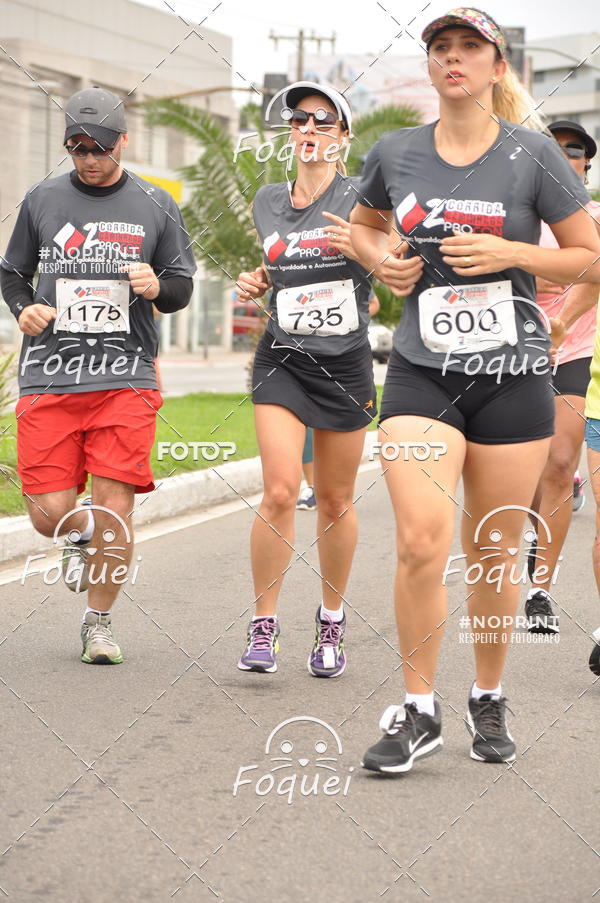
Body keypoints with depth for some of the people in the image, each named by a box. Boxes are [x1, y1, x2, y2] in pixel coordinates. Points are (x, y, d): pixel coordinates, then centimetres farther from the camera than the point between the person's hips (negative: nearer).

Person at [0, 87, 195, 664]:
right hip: (48, 378, 1)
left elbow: (182, 287, 14)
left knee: (113, 505, -7)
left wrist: (158, 287, -10)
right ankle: (79, 538, 34)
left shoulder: (155, 206, 8)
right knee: (50, 513, -4)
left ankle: (98, 621, 13)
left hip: (126, 379, -1)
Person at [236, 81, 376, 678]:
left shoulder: (361, 197, -3)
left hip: (346, 363, -2)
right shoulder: (268, 201, 10)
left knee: (335, 501, 7)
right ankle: (263, 627, -3)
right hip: (282, 359, 2)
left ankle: (332, 623, 26)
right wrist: (259, 280, 6)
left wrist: (360, 248, -23)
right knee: (280, 491, -14)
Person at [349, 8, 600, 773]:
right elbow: (363, 225, 26)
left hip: (512, 376, -1)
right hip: (421, 372, 1)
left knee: (492, 555, 7)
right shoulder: (396, 153, 6)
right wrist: (383, 260, 4)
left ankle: (488, 702, 26)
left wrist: (510, 253, -12)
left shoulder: (532, 153, -1)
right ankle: (417, 711, -1)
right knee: (420, 541, -15)